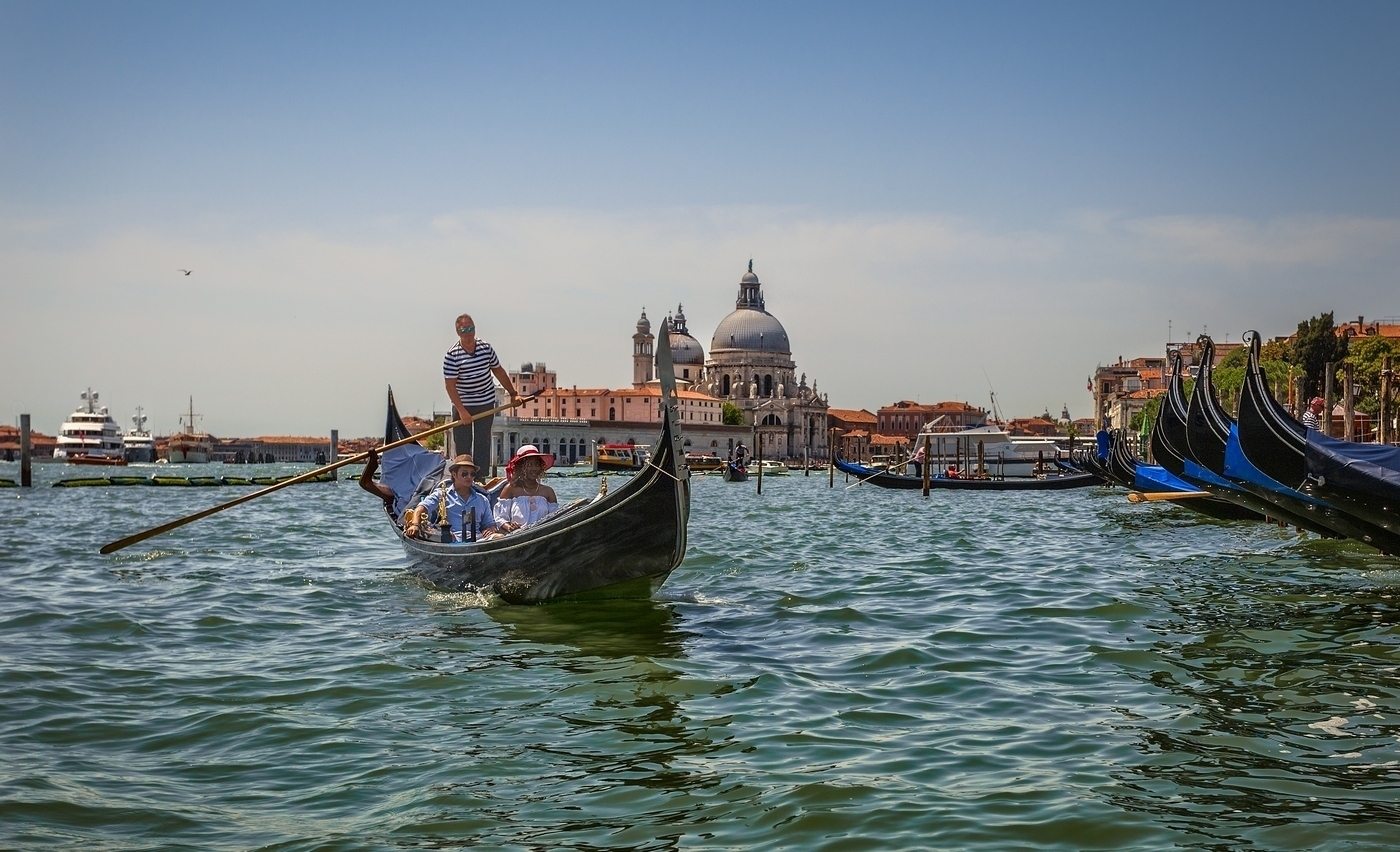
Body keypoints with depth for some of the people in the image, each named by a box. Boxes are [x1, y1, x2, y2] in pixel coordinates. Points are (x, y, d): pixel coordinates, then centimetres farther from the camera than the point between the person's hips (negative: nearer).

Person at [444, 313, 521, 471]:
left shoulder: (486, 348, -1)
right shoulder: (452, 356, -14)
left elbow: (499, 371, 12)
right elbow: (450, 385, -16)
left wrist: (513, 394, 14)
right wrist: (461, 410, -23)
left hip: (486, 403, 3)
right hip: (462, 405, -3)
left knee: (483, 443, 1)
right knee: (462, 444, 2)